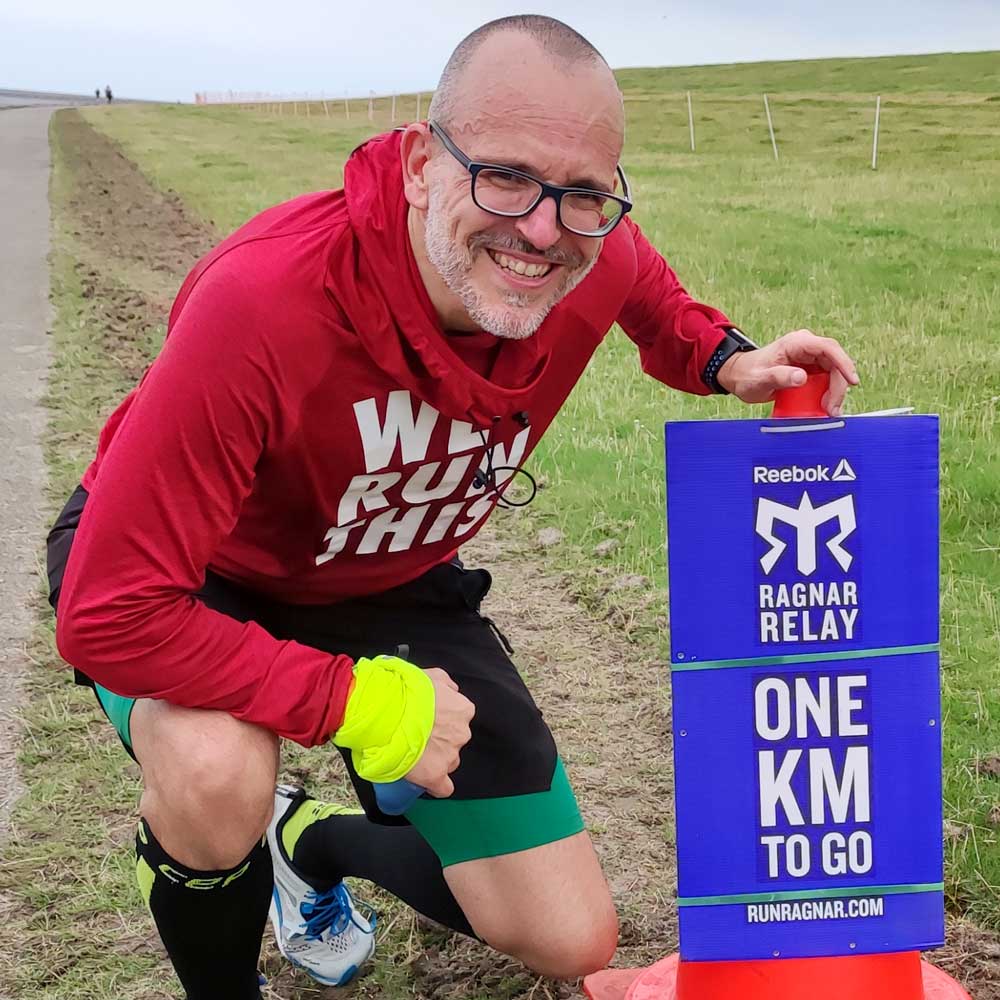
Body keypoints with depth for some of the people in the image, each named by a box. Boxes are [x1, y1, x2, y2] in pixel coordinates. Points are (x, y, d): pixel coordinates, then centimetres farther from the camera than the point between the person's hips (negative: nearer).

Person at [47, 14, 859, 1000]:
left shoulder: (594, 266, -22)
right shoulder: (265, 301, -40)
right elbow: (110, 612, -37)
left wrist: (724, 360, -10)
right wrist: (357, 699, -33)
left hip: (387, 580, 5)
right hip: (200, 577, -4)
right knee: (219, 774, -42)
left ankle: (314, 841, 31)